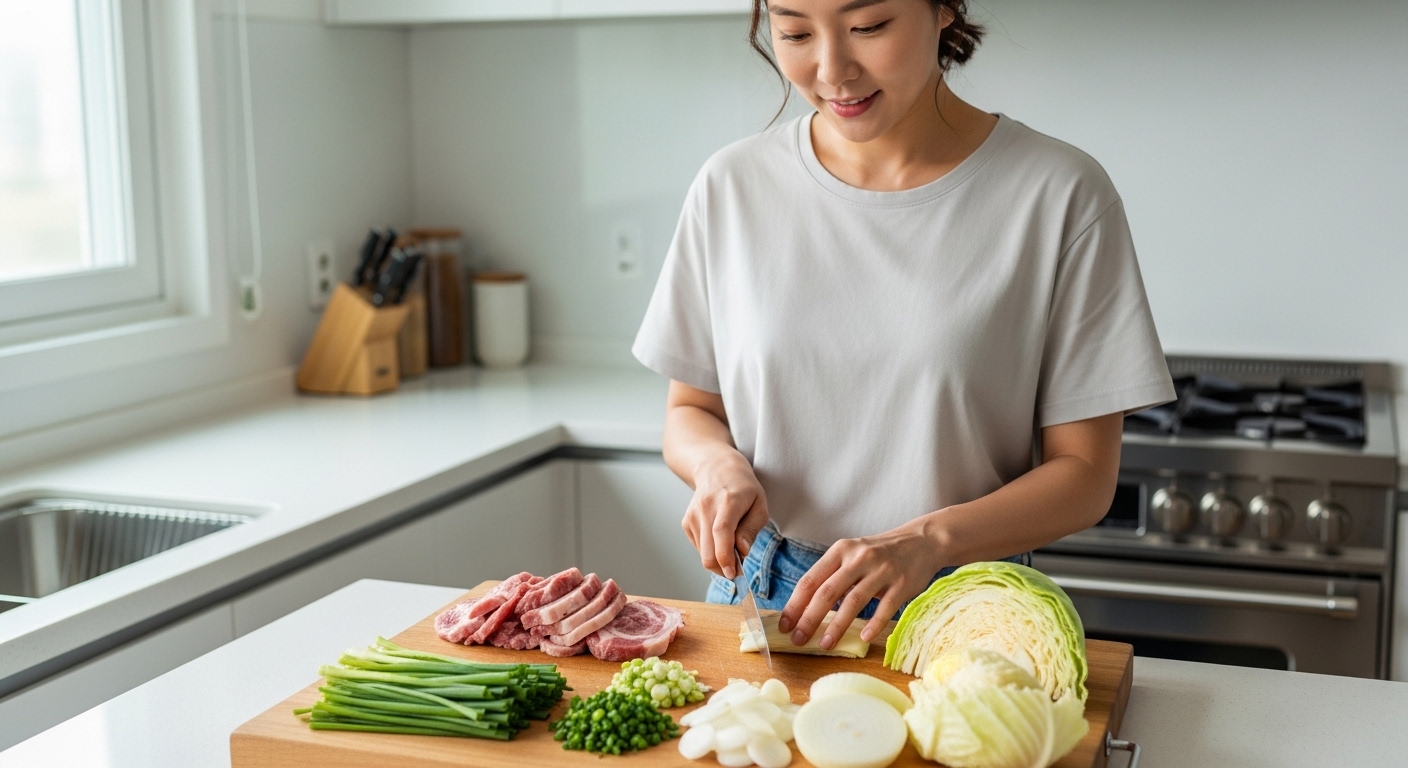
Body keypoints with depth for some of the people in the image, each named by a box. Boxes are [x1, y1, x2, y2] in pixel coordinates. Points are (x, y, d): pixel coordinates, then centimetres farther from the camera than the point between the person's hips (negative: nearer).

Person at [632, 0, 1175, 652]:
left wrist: (927, 540, -21)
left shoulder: (1059, 195, -9)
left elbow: (1085, 474, -6)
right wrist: (718, 464, -12)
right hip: (763, 604, 1)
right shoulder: (733, 187, 0)